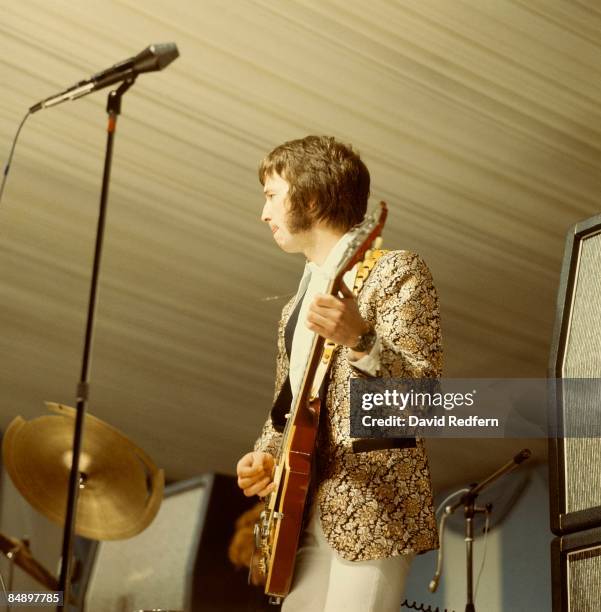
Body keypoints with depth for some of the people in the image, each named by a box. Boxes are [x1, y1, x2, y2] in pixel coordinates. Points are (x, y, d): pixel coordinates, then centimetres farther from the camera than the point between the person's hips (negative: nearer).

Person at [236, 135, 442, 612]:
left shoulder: (395, 272, -5)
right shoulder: (297, 305, 19)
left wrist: (360, 340, -32)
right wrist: (264, 457, 5)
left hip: (373, 513, -7)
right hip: (305, 515, 7)